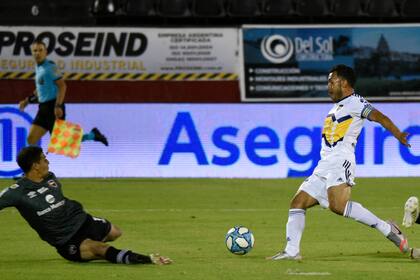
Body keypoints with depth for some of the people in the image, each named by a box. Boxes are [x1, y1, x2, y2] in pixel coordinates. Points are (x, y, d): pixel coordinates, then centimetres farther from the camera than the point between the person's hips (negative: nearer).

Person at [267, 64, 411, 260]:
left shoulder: (355, 102, -2)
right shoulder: (336, 107, 26)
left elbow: (378, 117, -17)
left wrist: (398, 135, -28)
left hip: (340, 162, -10)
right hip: (323, 167, 10)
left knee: (337, 205, -29)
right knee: (297, 203, 3)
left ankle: (386, 229, -23)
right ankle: (292, 251, 0)